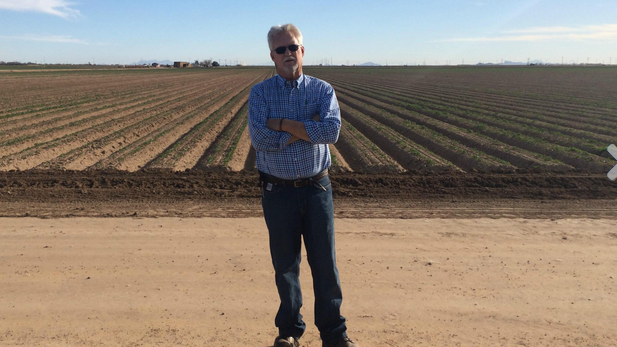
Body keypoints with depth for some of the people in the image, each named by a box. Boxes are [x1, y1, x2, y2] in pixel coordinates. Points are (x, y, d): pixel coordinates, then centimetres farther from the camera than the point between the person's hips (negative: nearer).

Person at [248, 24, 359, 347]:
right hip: (278, 190, 0)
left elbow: (332, 130, -16)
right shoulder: (260, 93, 1)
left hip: (317, 187, 1)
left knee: (325, 263, 7)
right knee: (285, 265, 11)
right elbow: (259, 138, -16)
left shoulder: (322, 90, 2)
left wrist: (283, 124, -16)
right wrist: (307, 128, -15)